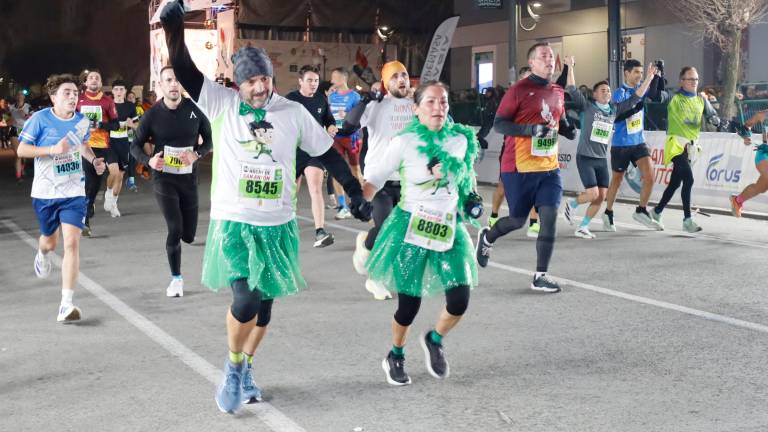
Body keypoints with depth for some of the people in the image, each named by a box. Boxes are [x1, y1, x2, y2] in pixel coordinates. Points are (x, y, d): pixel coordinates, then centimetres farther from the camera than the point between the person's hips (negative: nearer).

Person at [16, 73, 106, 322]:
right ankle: (42, 254, 59)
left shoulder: (82, 122, 1)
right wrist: (52, 149, -23)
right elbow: (22, 150, -10)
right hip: (45, 192, -1)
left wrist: (94, 160, 2)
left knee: (72, 243, -13)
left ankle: (66, 305, -12)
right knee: (50, 241, 18)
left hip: (74, 193, 1)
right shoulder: (40, 119, -10)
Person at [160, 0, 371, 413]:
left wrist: (357, 194, 7)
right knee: (246, 300, -16)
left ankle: (246, 367, 35)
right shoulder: (221, 103, -4)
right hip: (233, 223, -3)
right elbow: (184, 70, -14)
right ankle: (233, 367, 11)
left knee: (264, 303, 12)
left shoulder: (293, 112, 1)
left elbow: (328, 154, 7)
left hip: (277, 226, 3)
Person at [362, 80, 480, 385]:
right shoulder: (405, 142, -8)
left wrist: (471, 199, 12)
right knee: (409, 304, 1)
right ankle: (395, 357, 30)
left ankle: (435, 340, 26)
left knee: (459, 301, -7)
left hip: (449, 228, 3)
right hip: (411, 227, -3)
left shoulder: (462, 140, 2)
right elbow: (374, 178, -7)